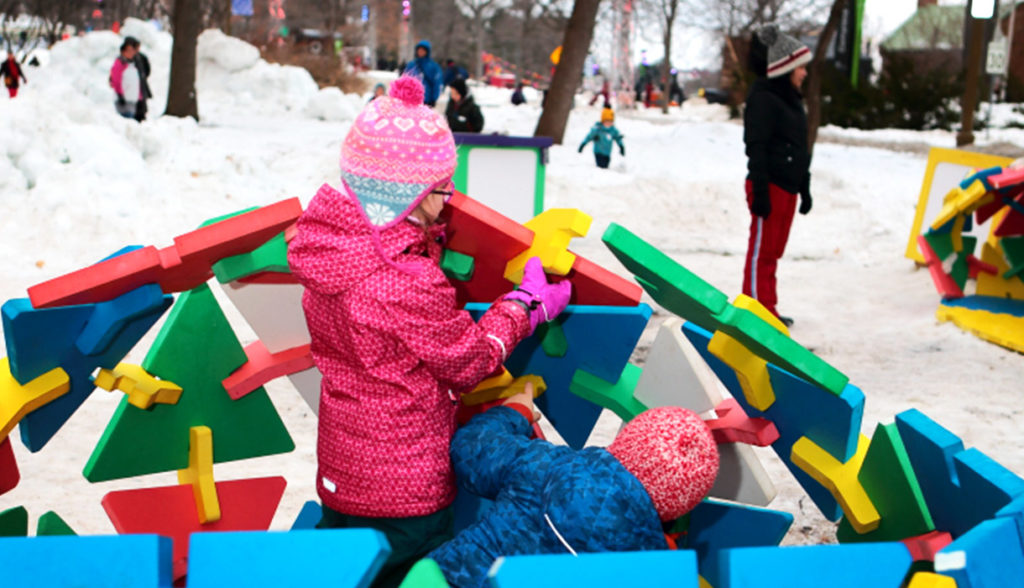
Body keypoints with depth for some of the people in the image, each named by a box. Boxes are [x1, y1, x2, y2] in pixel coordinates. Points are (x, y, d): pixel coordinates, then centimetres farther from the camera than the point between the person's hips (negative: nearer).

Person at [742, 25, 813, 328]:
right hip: (770, 187, -9)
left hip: (788, 188, 9)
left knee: (773, 251, 13)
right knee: (762, 250, -5)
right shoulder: (763, 99, -11)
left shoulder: (791, 99, 18)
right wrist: (760, 191, -22)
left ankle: (768, 310, 19)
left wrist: (804, 188, 21)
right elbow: (756, 148, -17)